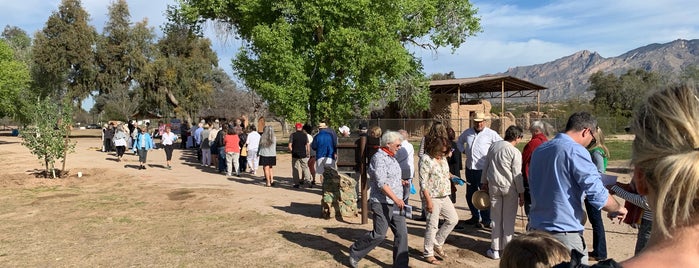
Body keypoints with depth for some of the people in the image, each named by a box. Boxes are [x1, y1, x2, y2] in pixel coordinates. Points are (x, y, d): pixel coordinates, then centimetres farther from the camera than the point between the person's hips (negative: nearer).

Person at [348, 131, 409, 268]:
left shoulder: (391, 157, 14)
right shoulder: (379, 157, -15)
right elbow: (381, 183, -23)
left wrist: (399, 181, 11)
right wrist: (395, 198, -30)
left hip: (395, 203, 9)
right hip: (382, 203, -9)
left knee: (402, 233, 5)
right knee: (379, 234, -2)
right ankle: (355, 252, 19)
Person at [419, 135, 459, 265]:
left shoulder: (443, 157, 8)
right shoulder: (426, 159, -16)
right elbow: (423, 182, -19)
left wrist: (452, 176, 4)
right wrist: (428, 200, -21)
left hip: (444, 196, 8)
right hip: (432, 197, -8)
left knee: (453, 219, 13)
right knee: (432, 225, 0)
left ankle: (437, 243, 27)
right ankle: (428, 253, 16)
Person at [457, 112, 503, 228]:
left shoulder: (491, 134, -5)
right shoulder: (467, 132, 11)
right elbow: (459, 142, 28)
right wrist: (463, 151, 13)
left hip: (484, 169, -6)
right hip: (470, 168, 6)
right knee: (470, 194, 15)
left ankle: (486, 220, 6)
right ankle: (475, 216, 30)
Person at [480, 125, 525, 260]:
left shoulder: (493, 146, 4)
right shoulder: (515, 152, -13)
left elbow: (486, 166, 10)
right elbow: (517, 175, -11)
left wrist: (484, 183, 20)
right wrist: (521, 193, -2)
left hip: (493, 186, 4)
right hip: (509, 188, -4)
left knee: (496, 218, 12)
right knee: (509, 220, 8)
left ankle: (495, 250, 16)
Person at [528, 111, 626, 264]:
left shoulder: (538, 150, 10)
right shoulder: (575, 151, -14)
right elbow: (597, 195, -17)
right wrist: (618, 210, 1)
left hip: (536, 228, 7)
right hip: (565, 233, -7)